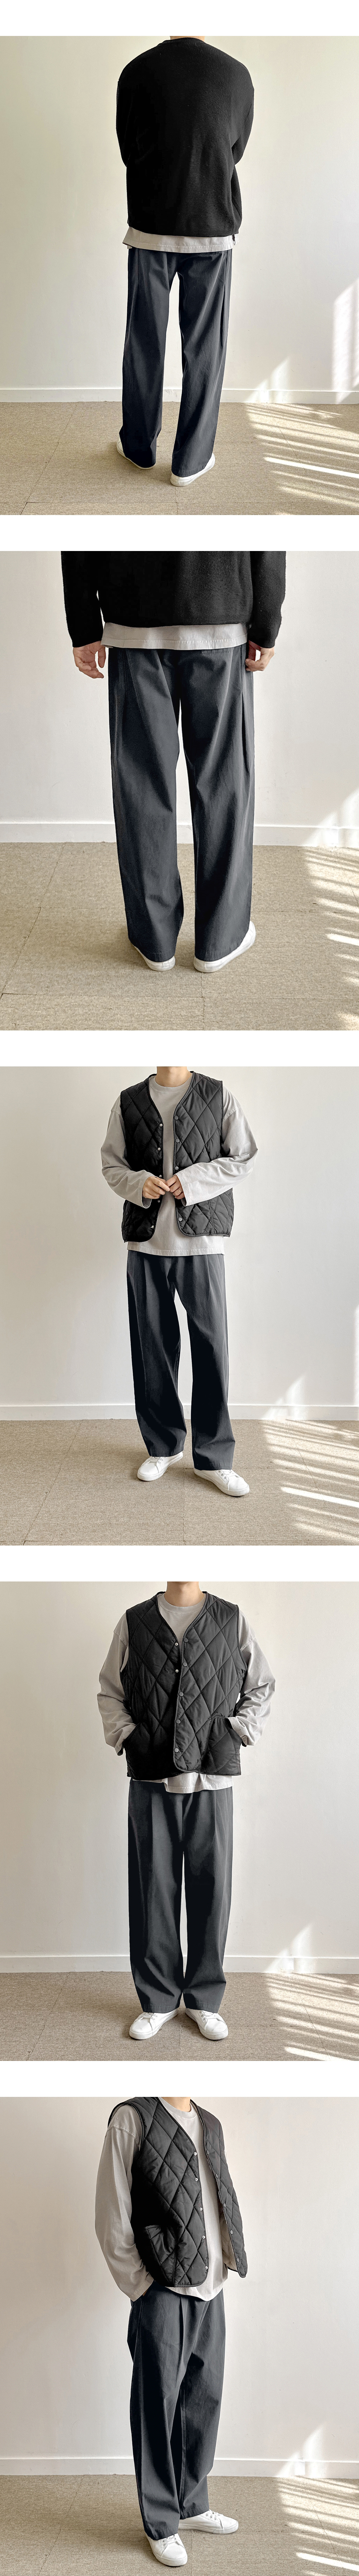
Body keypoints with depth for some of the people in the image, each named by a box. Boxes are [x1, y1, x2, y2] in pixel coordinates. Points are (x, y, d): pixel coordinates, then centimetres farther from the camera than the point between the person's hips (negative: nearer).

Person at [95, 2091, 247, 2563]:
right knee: (159, 2407, 2)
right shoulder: (133, 2119, -10)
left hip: (211, 2290, 6)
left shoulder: (210, 2125, 10)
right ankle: (161, 2524, 14)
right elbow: (112, 2220, -10)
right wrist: (141, 2289, -8)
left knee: (204, 2400, 12)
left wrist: (221, 2273, 8)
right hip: (163, 2293, -6)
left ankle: (192, 2505, 28)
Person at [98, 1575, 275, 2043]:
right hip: (151, 1780, 0)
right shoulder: (134, 1623, 5)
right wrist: (126, 1736, -2)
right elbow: (110, 1692, 13)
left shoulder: (233, 1621, 4)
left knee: (212, 1890, 3)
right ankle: (158, 2000, 17)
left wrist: (239, 1731, 0)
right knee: (152, 1890, 3)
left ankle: (205, 2000, 18)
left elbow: (262, 1686, 12)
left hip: (213, 1780, 0)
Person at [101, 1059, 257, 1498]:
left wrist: (193, 1181, -11)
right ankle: (163, 1446, 22)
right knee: (152, 1344, 8)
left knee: (211, 1343, -4)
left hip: (201, 1236, -2)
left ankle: (214, 1457, 4)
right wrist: (139, 1184, -10)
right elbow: (111, 1165, 11)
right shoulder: (129, 1101, 9)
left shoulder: (218, 1095, 3)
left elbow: (241, 1158, 3)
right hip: (147, 1237, 2)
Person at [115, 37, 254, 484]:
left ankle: (138, 445, 23)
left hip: (151, 229, 0)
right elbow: (236, 152, 9)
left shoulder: (136, 73, -7)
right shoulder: (238, 76, -4)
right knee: (204, 348, 6)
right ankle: (191, 459, 9)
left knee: (145, 343, 12)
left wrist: (163, 200, 13)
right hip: (213, 231, 0)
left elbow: (129, 151, 3)